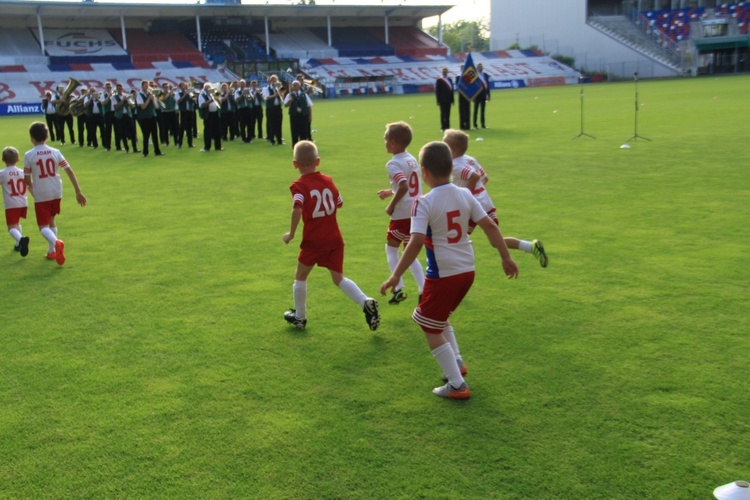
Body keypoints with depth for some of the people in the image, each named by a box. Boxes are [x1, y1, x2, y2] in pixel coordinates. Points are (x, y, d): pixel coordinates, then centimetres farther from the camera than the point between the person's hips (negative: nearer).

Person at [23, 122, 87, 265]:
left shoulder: (29, 155, -9)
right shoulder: (55, 152, -1)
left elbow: (27, 179, -5)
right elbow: (70, 172, -4)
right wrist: (78, 191, 0)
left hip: (40, 195, -4)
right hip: (56, 193, 4)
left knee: (43, 226, 2)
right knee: (51, 220, 24)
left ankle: (56, 242, -28)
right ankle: (51, 251, 29)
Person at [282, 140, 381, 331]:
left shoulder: (299, 186, -10)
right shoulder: (327, 180, 6)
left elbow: (297, 209, -26)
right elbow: (339, 203, 16)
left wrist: (291, 234, -15)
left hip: (313, 241, -4)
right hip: (335, 239, 5)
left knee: (300, 277, 17)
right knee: (339, 279, 15)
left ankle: (300, 317, 29)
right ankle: (366, 302, -5)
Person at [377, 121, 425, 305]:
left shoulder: (394, 163, -15)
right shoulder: (412, 159, 12)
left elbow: (404, 187, -29)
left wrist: (391, 206, -17)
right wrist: (390, 192, 24)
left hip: (402, 214, -7)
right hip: (417, 213, 8)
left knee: (391, 248, 12)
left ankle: (399, 288, 6)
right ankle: (423, 289, 10)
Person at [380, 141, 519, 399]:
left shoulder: (424, 203, -16)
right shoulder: (465, 195, 1)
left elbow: (416, 243, -25)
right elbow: (490, 226, 0)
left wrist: (395, 276, -23)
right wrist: (506, 257, 9)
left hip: (443, 276, -7)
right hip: (467, 271, 7)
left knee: (431, 329, 9)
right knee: (440, 319, 29)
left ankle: (457, 385, 9)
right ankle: (457, 362, 28)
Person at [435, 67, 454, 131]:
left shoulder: (449, 80, 15)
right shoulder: (439, 80, -3)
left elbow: (451, 89, 16)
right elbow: (437, 91, -6)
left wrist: (452, 99, 11)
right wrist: (438, 100, -11)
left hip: (448, 100, 5)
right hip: (442, 100, -5)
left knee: (448, 114, 7)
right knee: (443, 113, -3)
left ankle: (447, 126, 12)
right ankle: (443, 127, 1)